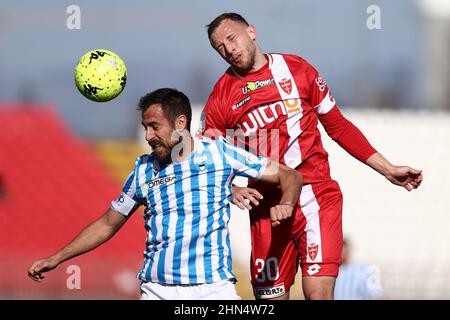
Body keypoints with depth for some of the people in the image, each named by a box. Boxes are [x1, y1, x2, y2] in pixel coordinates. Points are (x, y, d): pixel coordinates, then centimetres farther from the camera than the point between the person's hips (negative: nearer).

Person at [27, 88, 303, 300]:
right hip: (157, 289, 2)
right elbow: (108, 224, 21)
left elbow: (290, 176, 6)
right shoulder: (144, 169, 12)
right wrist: (56, 259, 17)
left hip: (213, 288, -2)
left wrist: (285, 205, -15)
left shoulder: (219, 153, 3)